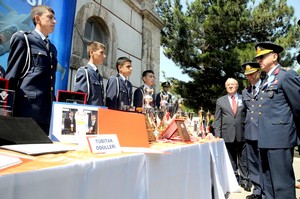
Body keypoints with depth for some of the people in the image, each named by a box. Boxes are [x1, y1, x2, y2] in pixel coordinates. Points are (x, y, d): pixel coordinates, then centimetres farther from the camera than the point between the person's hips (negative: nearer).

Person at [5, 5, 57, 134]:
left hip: (46, 109, 6)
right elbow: (11, 74, -2)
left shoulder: (52, 48, 23)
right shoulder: (22, 38, 5)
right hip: (27, 106, -6)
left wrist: (54, 107, 15)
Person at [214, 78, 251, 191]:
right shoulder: (220, 101, 6)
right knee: (231, 160, 11)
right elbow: (217, 119, 5)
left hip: (242, 134, 0)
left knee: (243, 159, 7)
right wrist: (217, 135, -2)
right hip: (227, 135, 0)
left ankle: (244, 180, 19)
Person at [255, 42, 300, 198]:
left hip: (279, 138, -8)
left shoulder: (287, 76, -6)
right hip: (265, 139, 9)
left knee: (282, 184, -1)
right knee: (267, 185, 18)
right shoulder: (266, 81, 18)